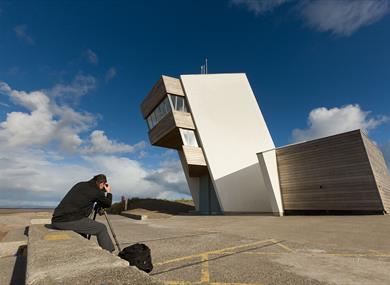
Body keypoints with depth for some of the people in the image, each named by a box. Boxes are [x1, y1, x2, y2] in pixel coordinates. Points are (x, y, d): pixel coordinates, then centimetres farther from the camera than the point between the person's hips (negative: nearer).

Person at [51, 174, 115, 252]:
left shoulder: (80, 185, 16)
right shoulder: (96, 191, -3)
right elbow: (108, 204, 11)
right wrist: (109, 192, 27)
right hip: (69, 221, -8)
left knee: (82, 225, 32)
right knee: (101, 228, 3)